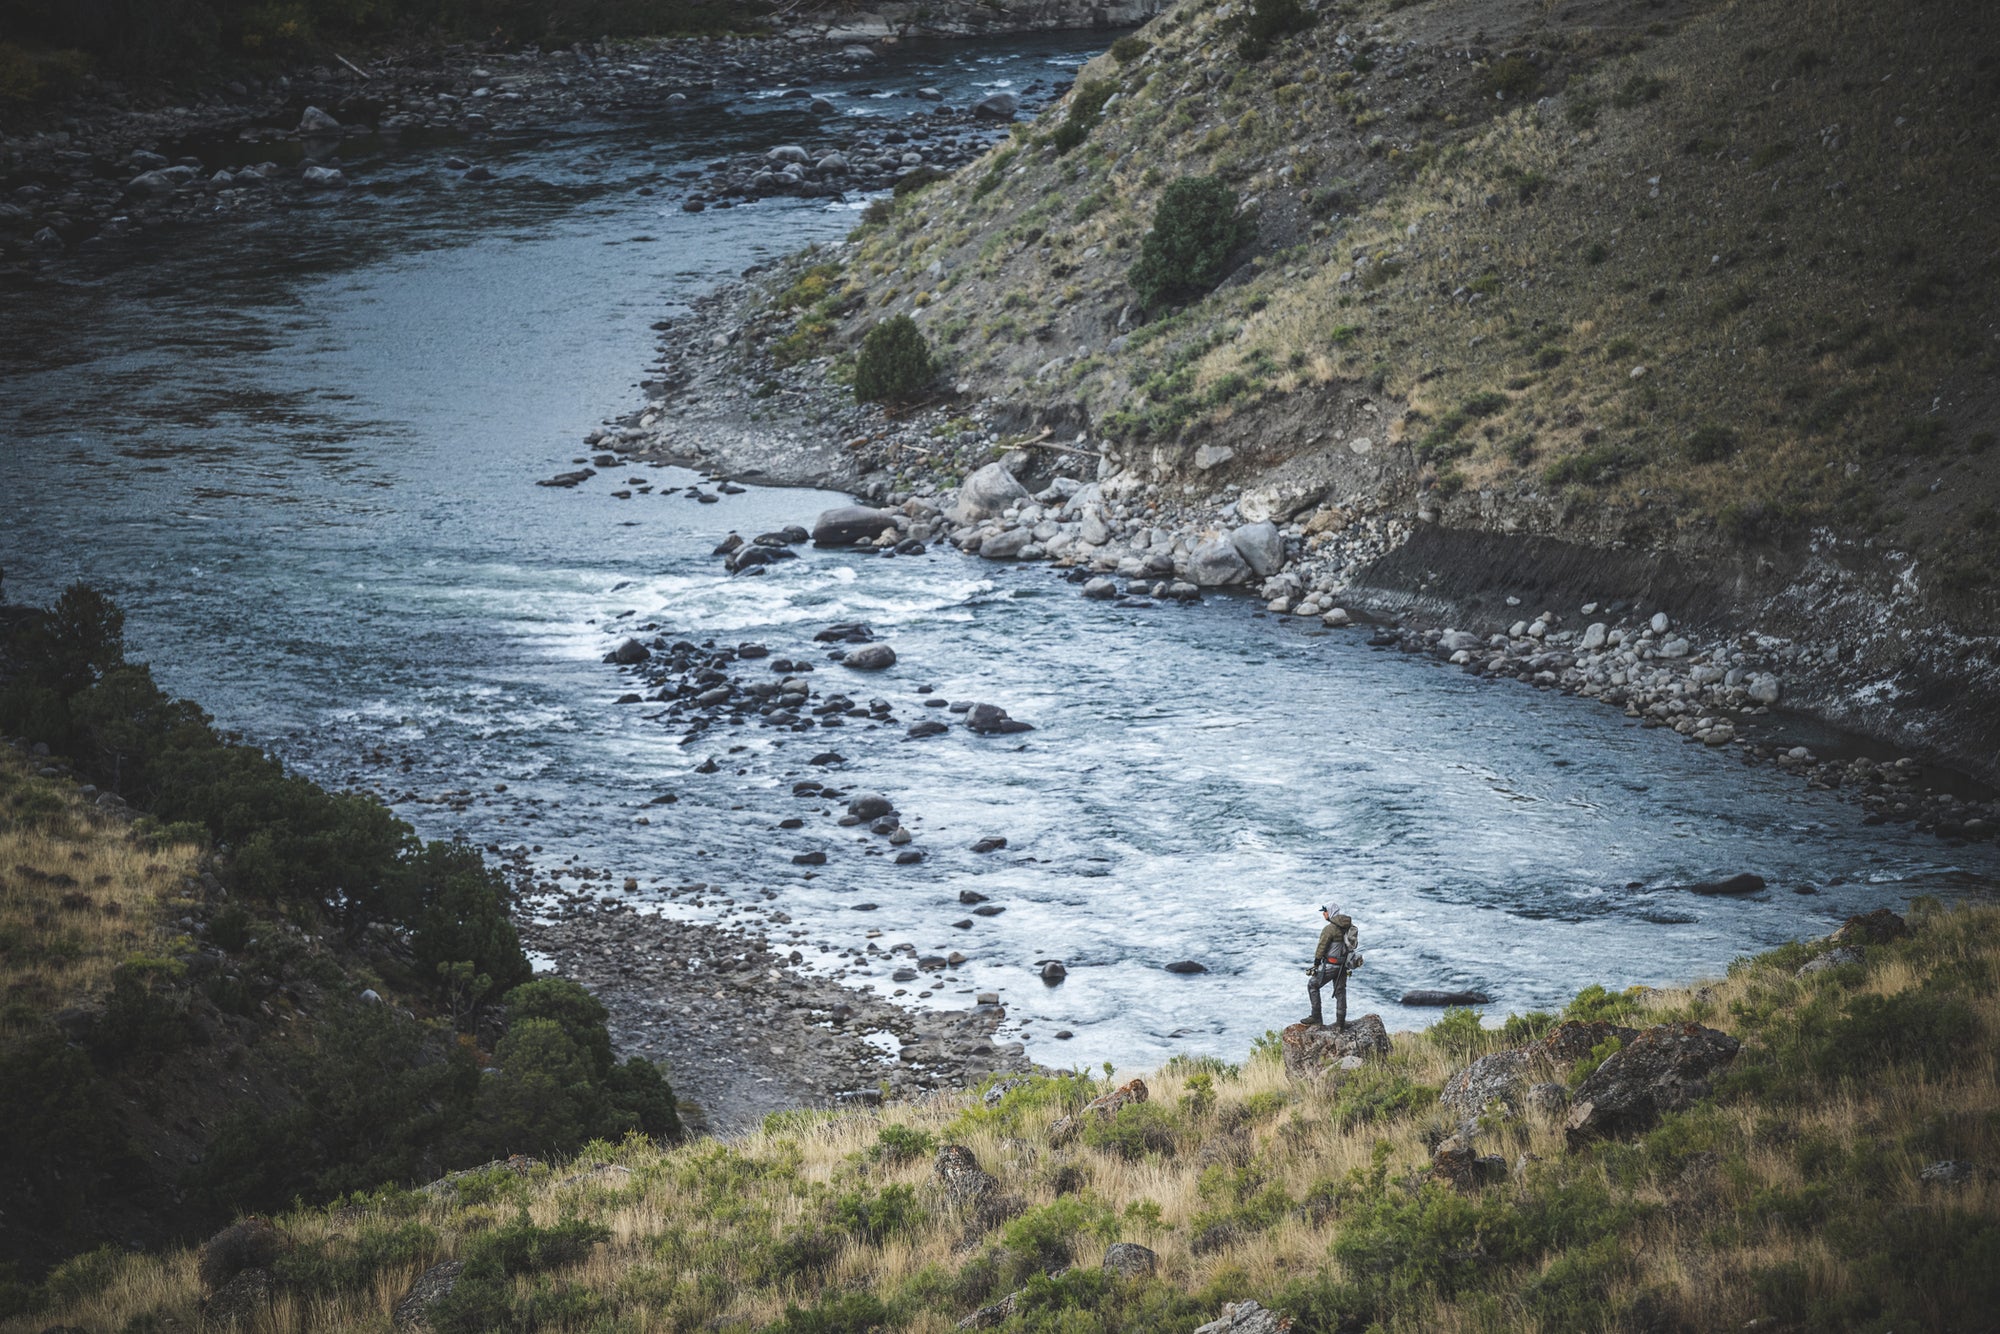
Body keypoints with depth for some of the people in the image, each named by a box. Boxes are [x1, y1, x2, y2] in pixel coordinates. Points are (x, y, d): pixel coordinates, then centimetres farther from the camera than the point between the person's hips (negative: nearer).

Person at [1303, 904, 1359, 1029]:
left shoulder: (1329, 929, -19)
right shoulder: (1348, 926, 6)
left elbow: (1321, 948, -16)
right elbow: (1349, 945, 13)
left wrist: (1315, 965, -7)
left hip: (1330, 965, -7)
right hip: (1343, 965, 7)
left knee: (1312, 985, 9)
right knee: (1340, 992, 14)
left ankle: (1316, 1016, 7)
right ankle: (1341, 1023, 16)